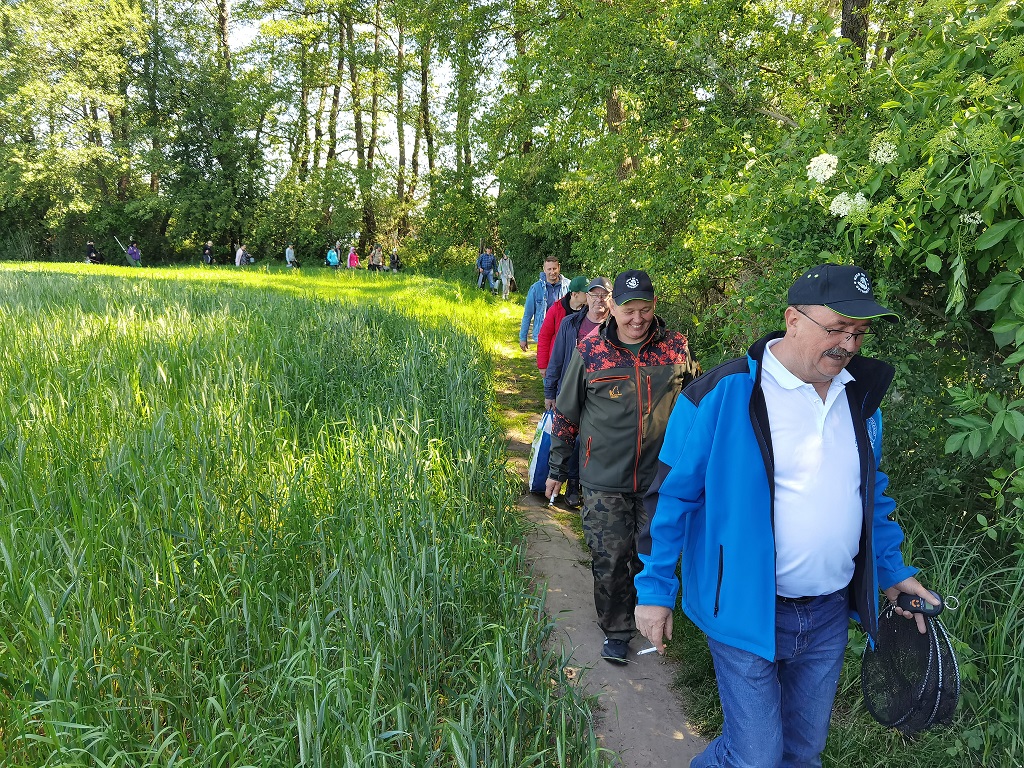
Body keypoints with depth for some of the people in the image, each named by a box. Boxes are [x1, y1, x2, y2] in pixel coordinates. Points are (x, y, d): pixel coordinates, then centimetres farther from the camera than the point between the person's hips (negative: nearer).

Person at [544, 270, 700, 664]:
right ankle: (616, 630, 25)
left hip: (658, 478, 2)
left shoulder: (675, 348, -4)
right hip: (604, 481, -1)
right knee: (610, 559, 4)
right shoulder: (590, 351, -7)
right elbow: (565, 414, 3)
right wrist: (557, 468, 7)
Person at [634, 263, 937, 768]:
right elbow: (670, 494, -12)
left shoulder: (860, 396, 2)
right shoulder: (722, 395, -18)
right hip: (746, 610, -6)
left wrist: (891, 570, 16)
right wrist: (655, 589, -9)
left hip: (830, 614, 6)